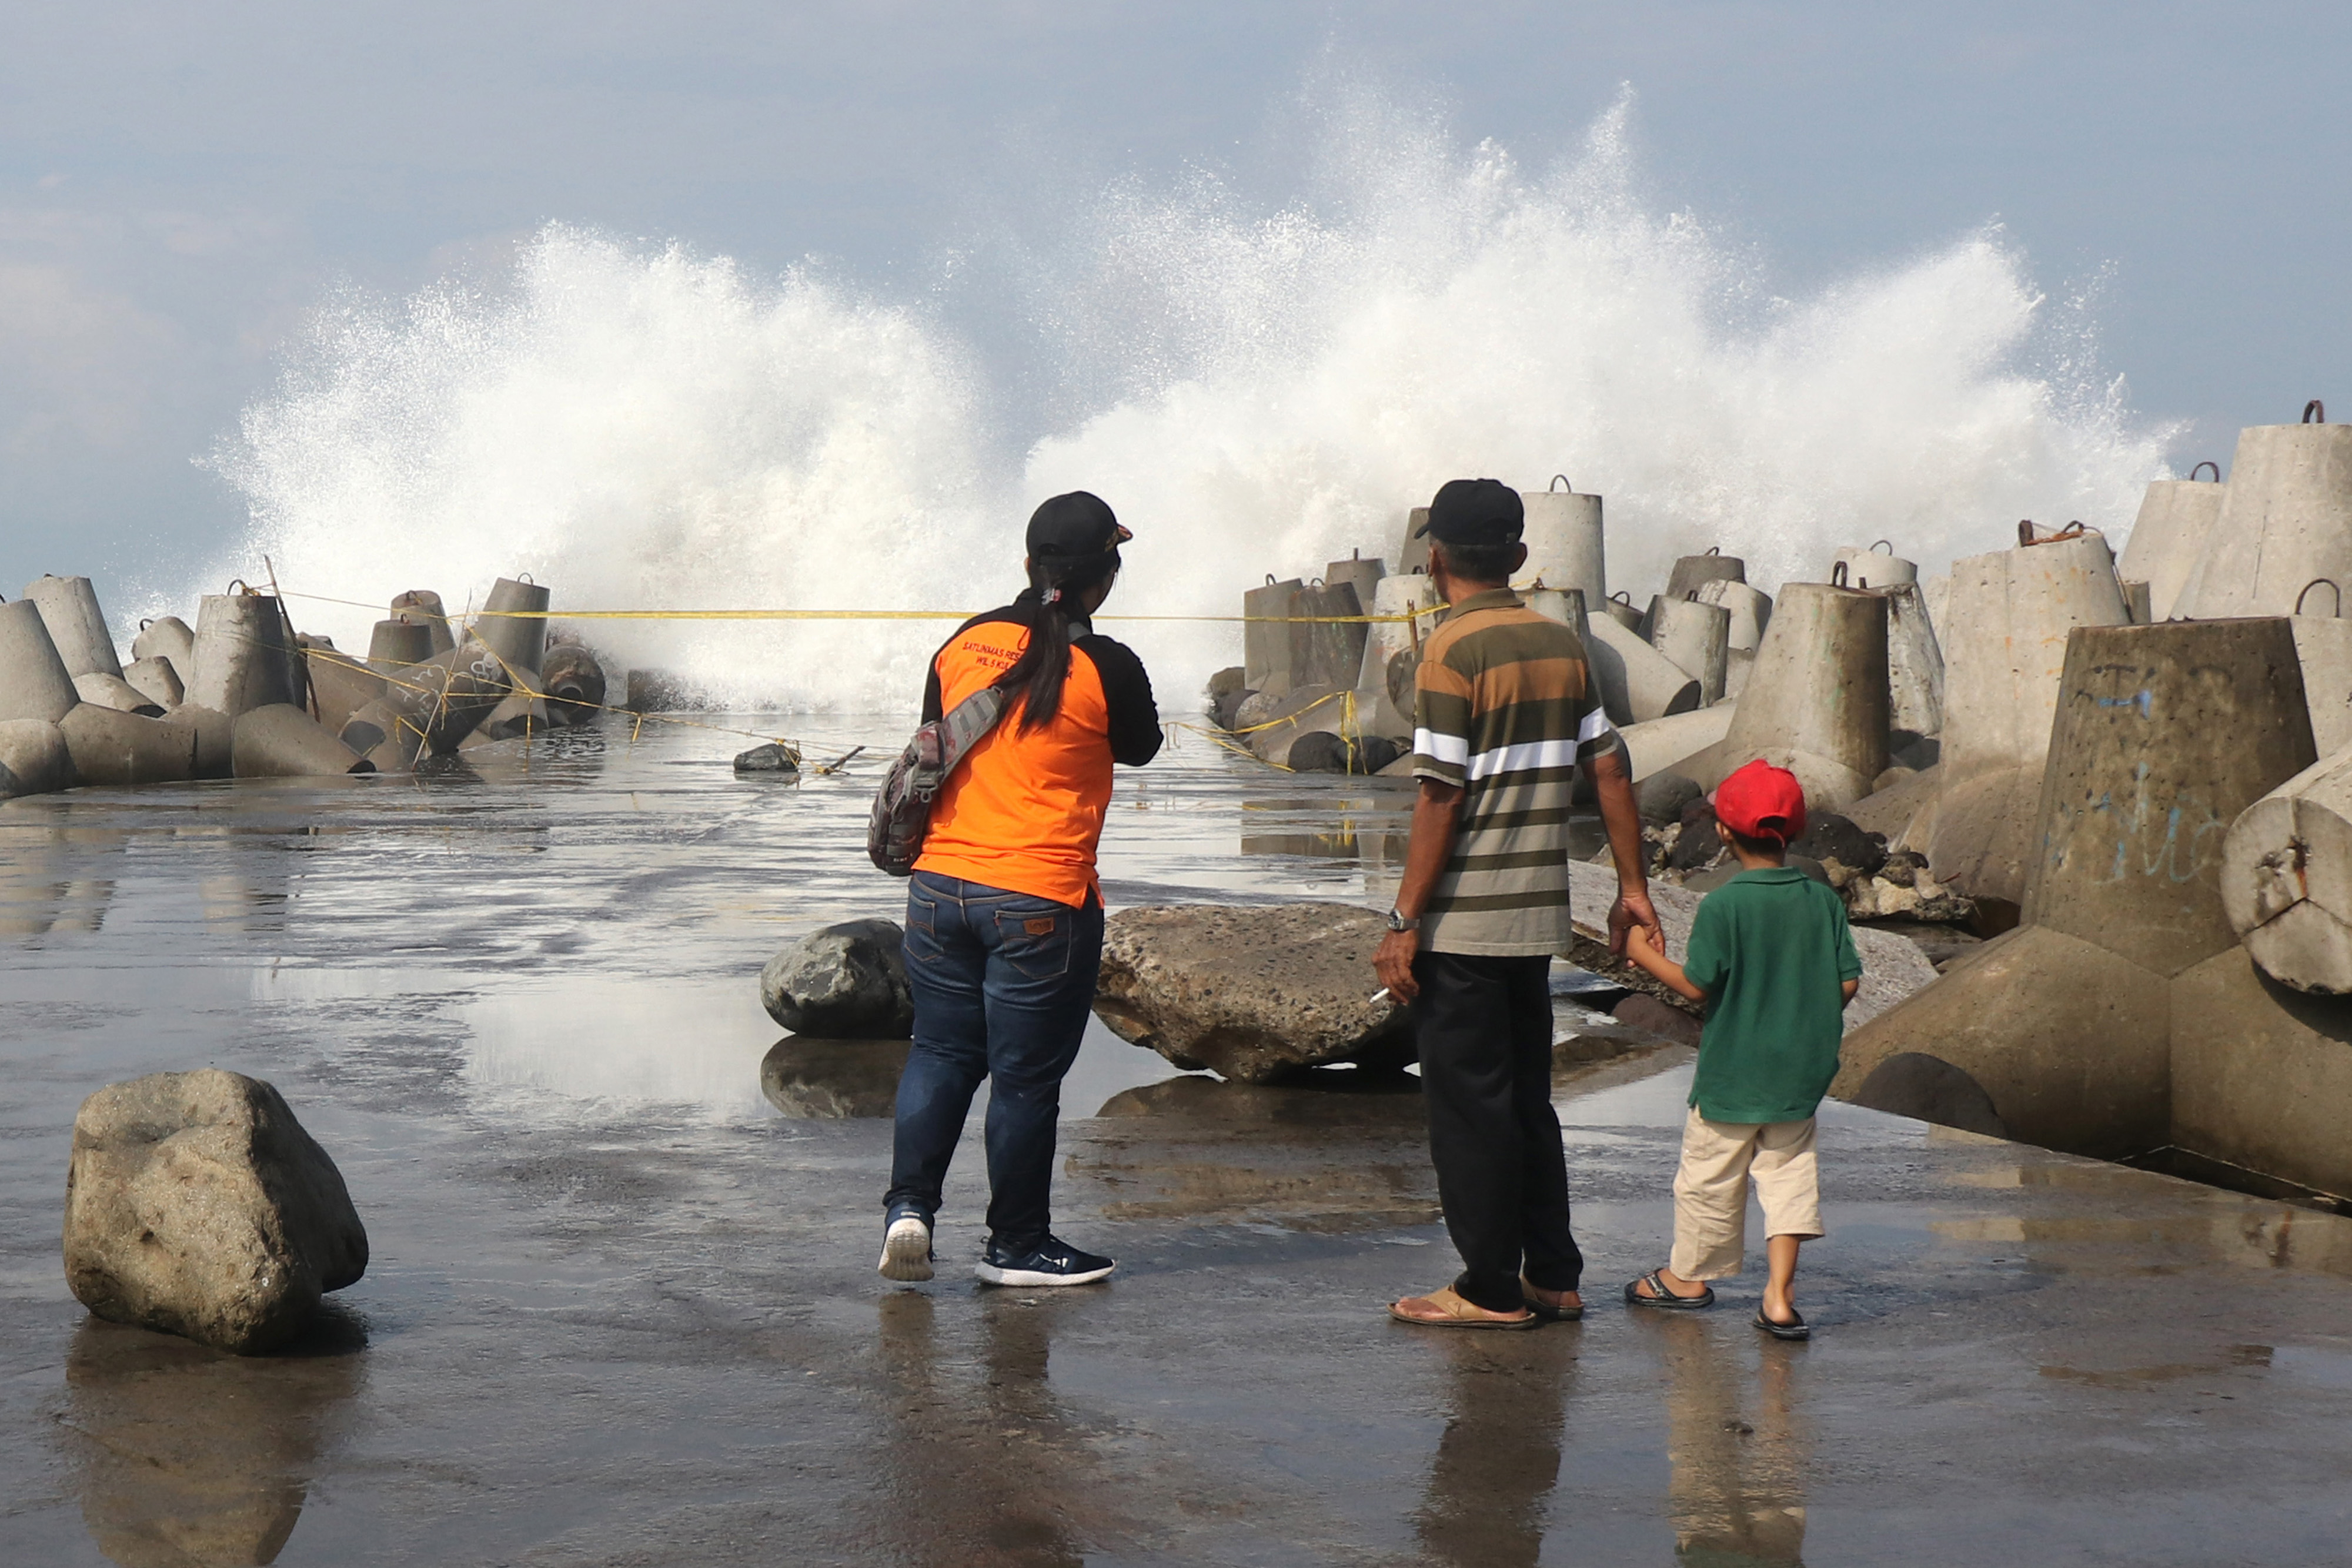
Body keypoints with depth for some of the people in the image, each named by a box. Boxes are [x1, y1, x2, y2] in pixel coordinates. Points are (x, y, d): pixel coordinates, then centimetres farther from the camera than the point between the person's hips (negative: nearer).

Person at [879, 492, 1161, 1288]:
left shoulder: (964, 643, 4)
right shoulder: (1105, 668, -11)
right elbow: (1141, 748, 7)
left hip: (940, 886, 5)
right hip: (1042, 901, -5)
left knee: (940, 1053, 17)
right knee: (1026, 1075, 5)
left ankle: (909, 1202, 3)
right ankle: (1016, 1245, 15)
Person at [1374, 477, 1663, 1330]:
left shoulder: (1452, 652, -13)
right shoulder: (1563, 646, 8)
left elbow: (1441, 799, -16)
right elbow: (1610, 771, 7)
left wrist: (1404, 922, -13)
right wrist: (1632, 888, 13)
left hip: (1462, 919, -7)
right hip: (1538, 915, 7)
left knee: (1468, 1104, 1)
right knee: (1525, 1098, 16)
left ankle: (1493, 1289, 6)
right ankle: (1552, 1276, 19)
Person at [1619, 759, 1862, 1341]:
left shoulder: (1723, 906, -16)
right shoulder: (1823, 900, -3)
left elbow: (1698, 985, -13)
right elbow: (1848, 983, -1)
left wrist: (1647, 956, 2)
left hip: (1733, 1070, -4)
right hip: (1802, 1071, 4)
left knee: (1710, 1173, 12)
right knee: (1788, 1170, 10)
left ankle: (1689, 1276, 28)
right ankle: (1780, 1295, 1)